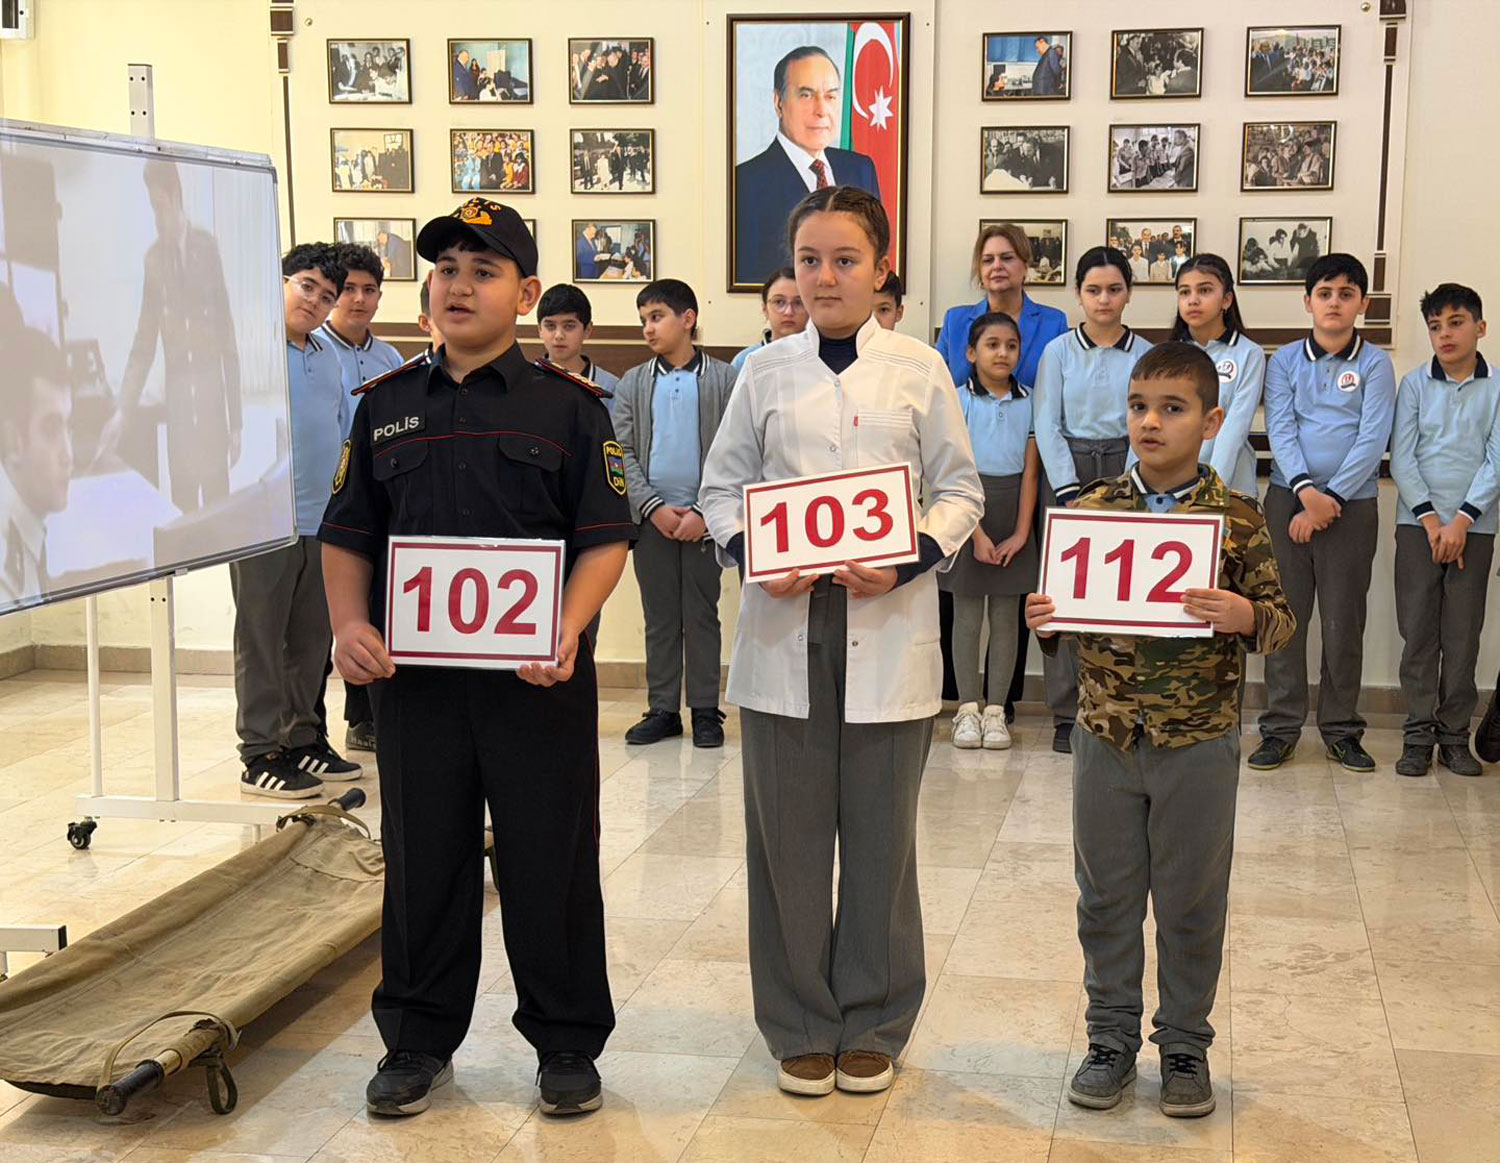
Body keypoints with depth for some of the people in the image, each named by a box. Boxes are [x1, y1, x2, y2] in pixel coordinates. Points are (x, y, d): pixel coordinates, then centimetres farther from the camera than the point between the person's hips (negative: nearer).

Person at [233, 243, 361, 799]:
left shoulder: (327, 357, 16)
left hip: (321, 523, 8)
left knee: (311, 639, 13)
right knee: (261, 641, -1)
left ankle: (303, 741, 24)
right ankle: (261, 754, 5)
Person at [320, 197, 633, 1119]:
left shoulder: (569, 407, 1)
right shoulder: (387, 405, 10)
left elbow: (605, 538, -4)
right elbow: (349, 534, 12)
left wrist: (567, 630, -19)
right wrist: (349, 624, -5)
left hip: (537, 678, -3)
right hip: (413, 674, 3)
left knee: (552, 861, 6)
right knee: (422, 859, 12)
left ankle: (567, 1041, 22)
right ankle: (420, 1039, 28)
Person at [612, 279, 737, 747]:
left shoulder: (724, 380, 1)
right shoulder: (632, 383, 9)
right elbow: (623, 453, 4)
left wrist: (705, 513, -12)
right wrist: (653, 508, -9)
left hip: (704, 519, -2)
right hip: (652, 517, 2)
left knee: (702, 616, 4)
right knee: (659, 618, 7)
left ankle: (705, 710, 11)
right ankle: (663, 709, 14)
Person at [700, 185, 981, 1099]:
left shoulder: (920, 370, 4)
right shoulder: (767, 372, 7)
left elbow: (960, 490, 5)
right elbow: (722, 486, 11)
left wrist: (910, 560, -12)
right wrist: (753, 551, -9)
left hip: (887, 630, -1)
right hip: (784, 628, 1)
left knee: (881, 835, 7)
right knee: (789, 834, 6)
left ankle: (872, 1024, 24)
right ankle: (801, 1027, 22)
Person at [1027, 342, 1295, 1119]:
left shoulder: (1238, 517, -4)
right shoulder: (1092, 509, 1)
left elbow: (1280, 620, -3)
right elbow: (1065, 607, 9)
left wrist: (1246, 617, -24)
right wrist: (1042, 620, -13)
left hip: (1199, 742, -2)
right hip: (1106, 736, 2)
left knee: (1191, 906, 10)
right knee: (1106, 898, 12)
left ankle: (1184, 1045, 26)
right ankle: (1112, 1037, 28)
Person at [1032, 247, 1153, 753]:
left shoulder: (1146, 355, 7)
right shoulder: (1059, 352, 5)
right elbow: (1047, 424, 0)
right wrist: (1071, 493, -8)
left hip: (1126, 473, 1)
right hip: (1067, 473, 0)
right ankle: (1066, 716, 3)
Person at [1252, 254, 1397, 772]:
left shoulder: (1375, 364, 2)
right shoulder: (1284, 361, 6)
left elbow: (1372, 440, -6)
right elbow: (1280, 430, -3)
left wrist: (1328, 500, -14)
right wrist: (1306, 490, -18)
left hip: (1352, 504, -1)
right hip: (1288, 498, 1)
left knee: (1344, 620, 4)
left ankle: (1341, 729, 15)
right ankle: (1281, 728, 10)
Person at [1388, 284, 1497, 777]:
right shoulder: (1415, 384, 4)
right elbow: (1401, 457, 0)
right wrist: (1430, 517, -8)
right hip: (1418, 523, 0)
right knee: (1418, 630, 0)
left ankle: (1455, 734, 10)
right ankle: (1419, 733, 6)